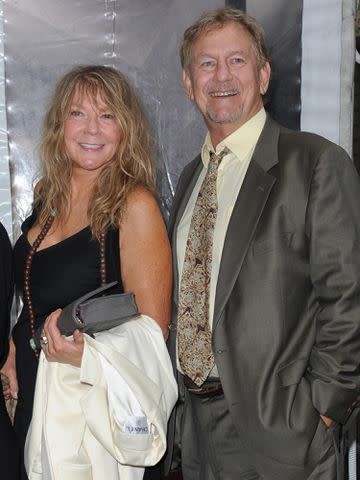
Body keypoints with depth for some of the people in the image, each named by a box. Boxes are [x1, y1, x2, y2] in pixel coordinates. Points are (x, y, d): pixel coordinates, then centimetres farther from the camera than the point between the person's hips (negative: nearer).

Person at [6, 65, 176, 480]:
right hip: (31, 402, 6)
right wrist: (12, 350, 4)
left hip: (94, 409, -6)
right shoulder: (47, 196, 4)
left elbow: (152, 331, -15)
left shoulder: (135, 204, -16)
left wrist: (86, 354, -30)